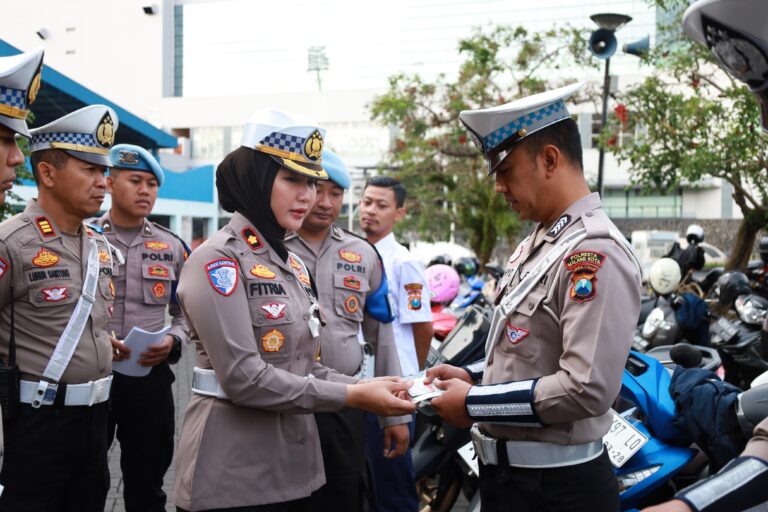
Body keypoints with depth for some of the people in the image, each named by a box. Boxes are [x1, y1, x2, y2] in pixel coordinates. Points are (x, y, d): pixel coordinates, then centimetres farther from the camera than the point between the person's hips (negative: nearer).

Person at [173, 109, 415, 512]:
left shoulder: (292, 265, 11)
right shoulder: (217, 260, -14)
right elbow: (243, 377, -22)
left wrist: (367, 388, -4)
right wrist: (351, 396, -19)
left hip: (296, 467, 8)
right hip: (233, 477, -8)